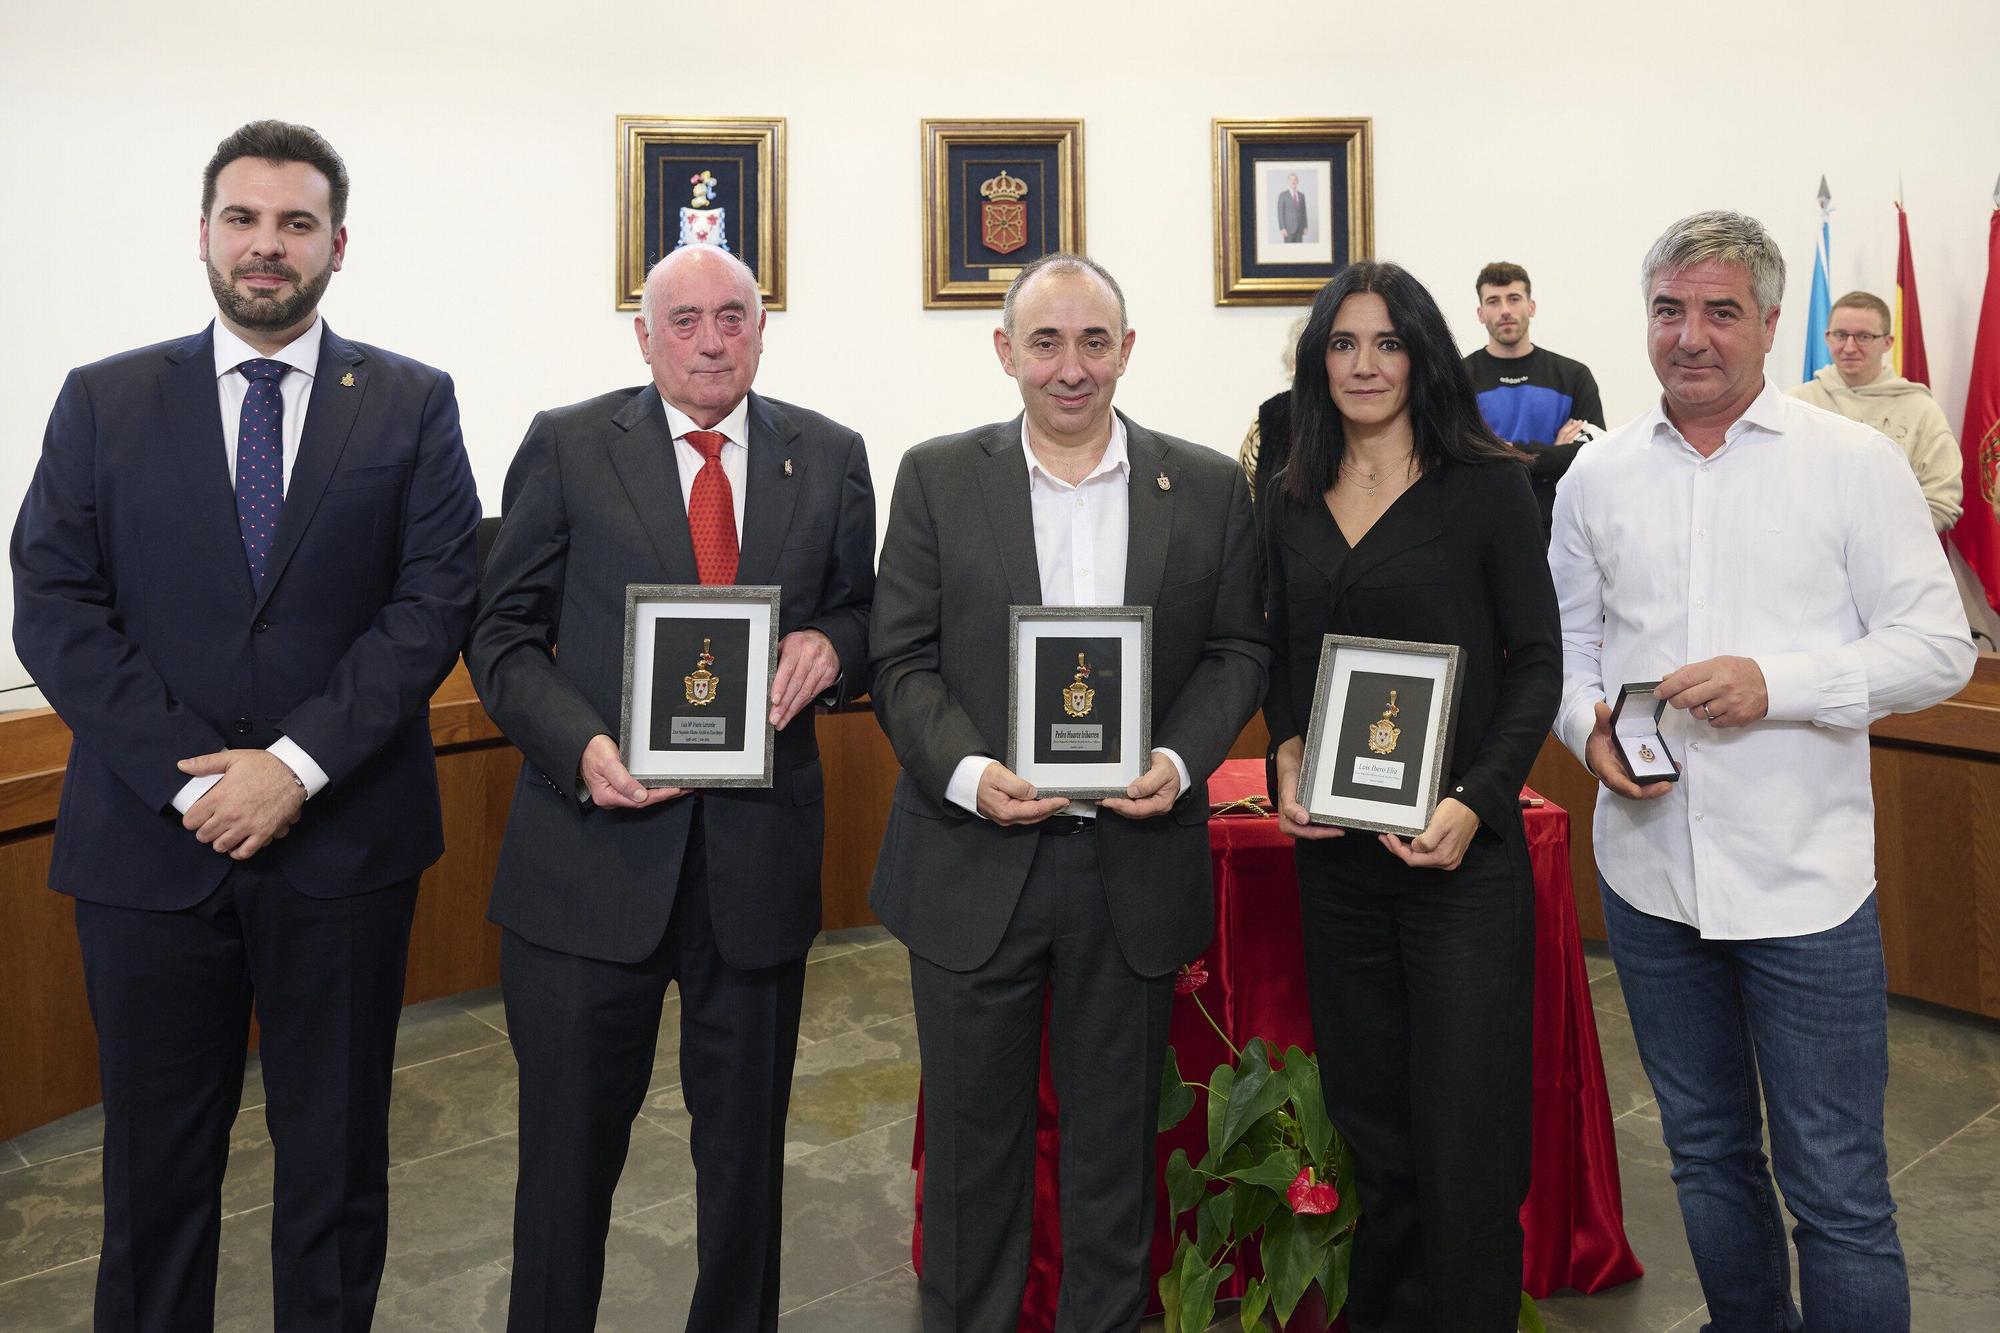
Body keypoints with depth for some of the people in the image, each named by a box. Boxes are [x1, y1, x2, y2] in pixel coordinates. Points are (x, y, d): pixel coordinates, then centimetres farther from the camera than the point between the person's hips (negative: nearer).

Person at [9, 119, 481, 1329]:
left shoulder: (412, 403, 3)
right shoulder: (104, 401, 6)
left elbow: (436, 602, -5)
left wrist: (296, 763, -14)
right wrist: (191, 775, -11)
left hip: (343, 838, -1)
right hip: (150, 839, 1)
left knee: (337, 1157, 12)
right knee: (156, 1162, 13)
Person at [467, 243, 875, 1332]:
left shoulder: (830, 458, 7)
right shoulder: (566, 446, 1)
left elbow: (866, 618, 13)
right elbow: (504, 635, 1)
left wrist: (830, 645, -10)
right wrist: (582, 746, -16)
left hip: (760, 860, 2)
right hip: (596, 846, -1)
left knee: (746, 1149, 16)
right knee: (568, 1147, 12)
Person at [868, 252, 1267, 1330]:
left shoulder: (1208, 486, 4)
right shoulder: (937, 478, 1)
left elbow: (1237, 651, 5)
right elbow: (902, 659, -2)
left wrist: (1181, 760, -12)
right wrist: (966, 773, -18)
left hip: (1136, 862, 1)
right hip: (974, 863, 0)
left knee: (1116, 1139, 16)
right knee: (971, 1134, 14)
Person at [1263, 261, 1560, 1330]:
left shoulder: (1486, 484, -3)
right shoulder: (1291, 505, 9)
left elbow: (1535, 662, -4)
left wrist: (1474, 803, -16)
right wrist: (1288, 768, -3)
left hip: (1459, 849, -4)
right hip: (1333, 850, 4)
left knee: (1464, 1130, 1)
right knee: (1367, 1112, 15)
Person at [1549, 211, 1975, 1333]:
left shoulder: (1855, 463, -3)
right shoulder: (1599, 475, 6)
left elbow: (1940, 646, -5)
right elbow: (1567, 641, 12)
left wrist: (1776, 683, -19)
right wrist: (1588, 727, -9)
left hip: (1804, 880, -3)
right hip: (1649, 871, 4)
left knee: (1837, 1188, 4)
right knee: (1708, 1154, 20)